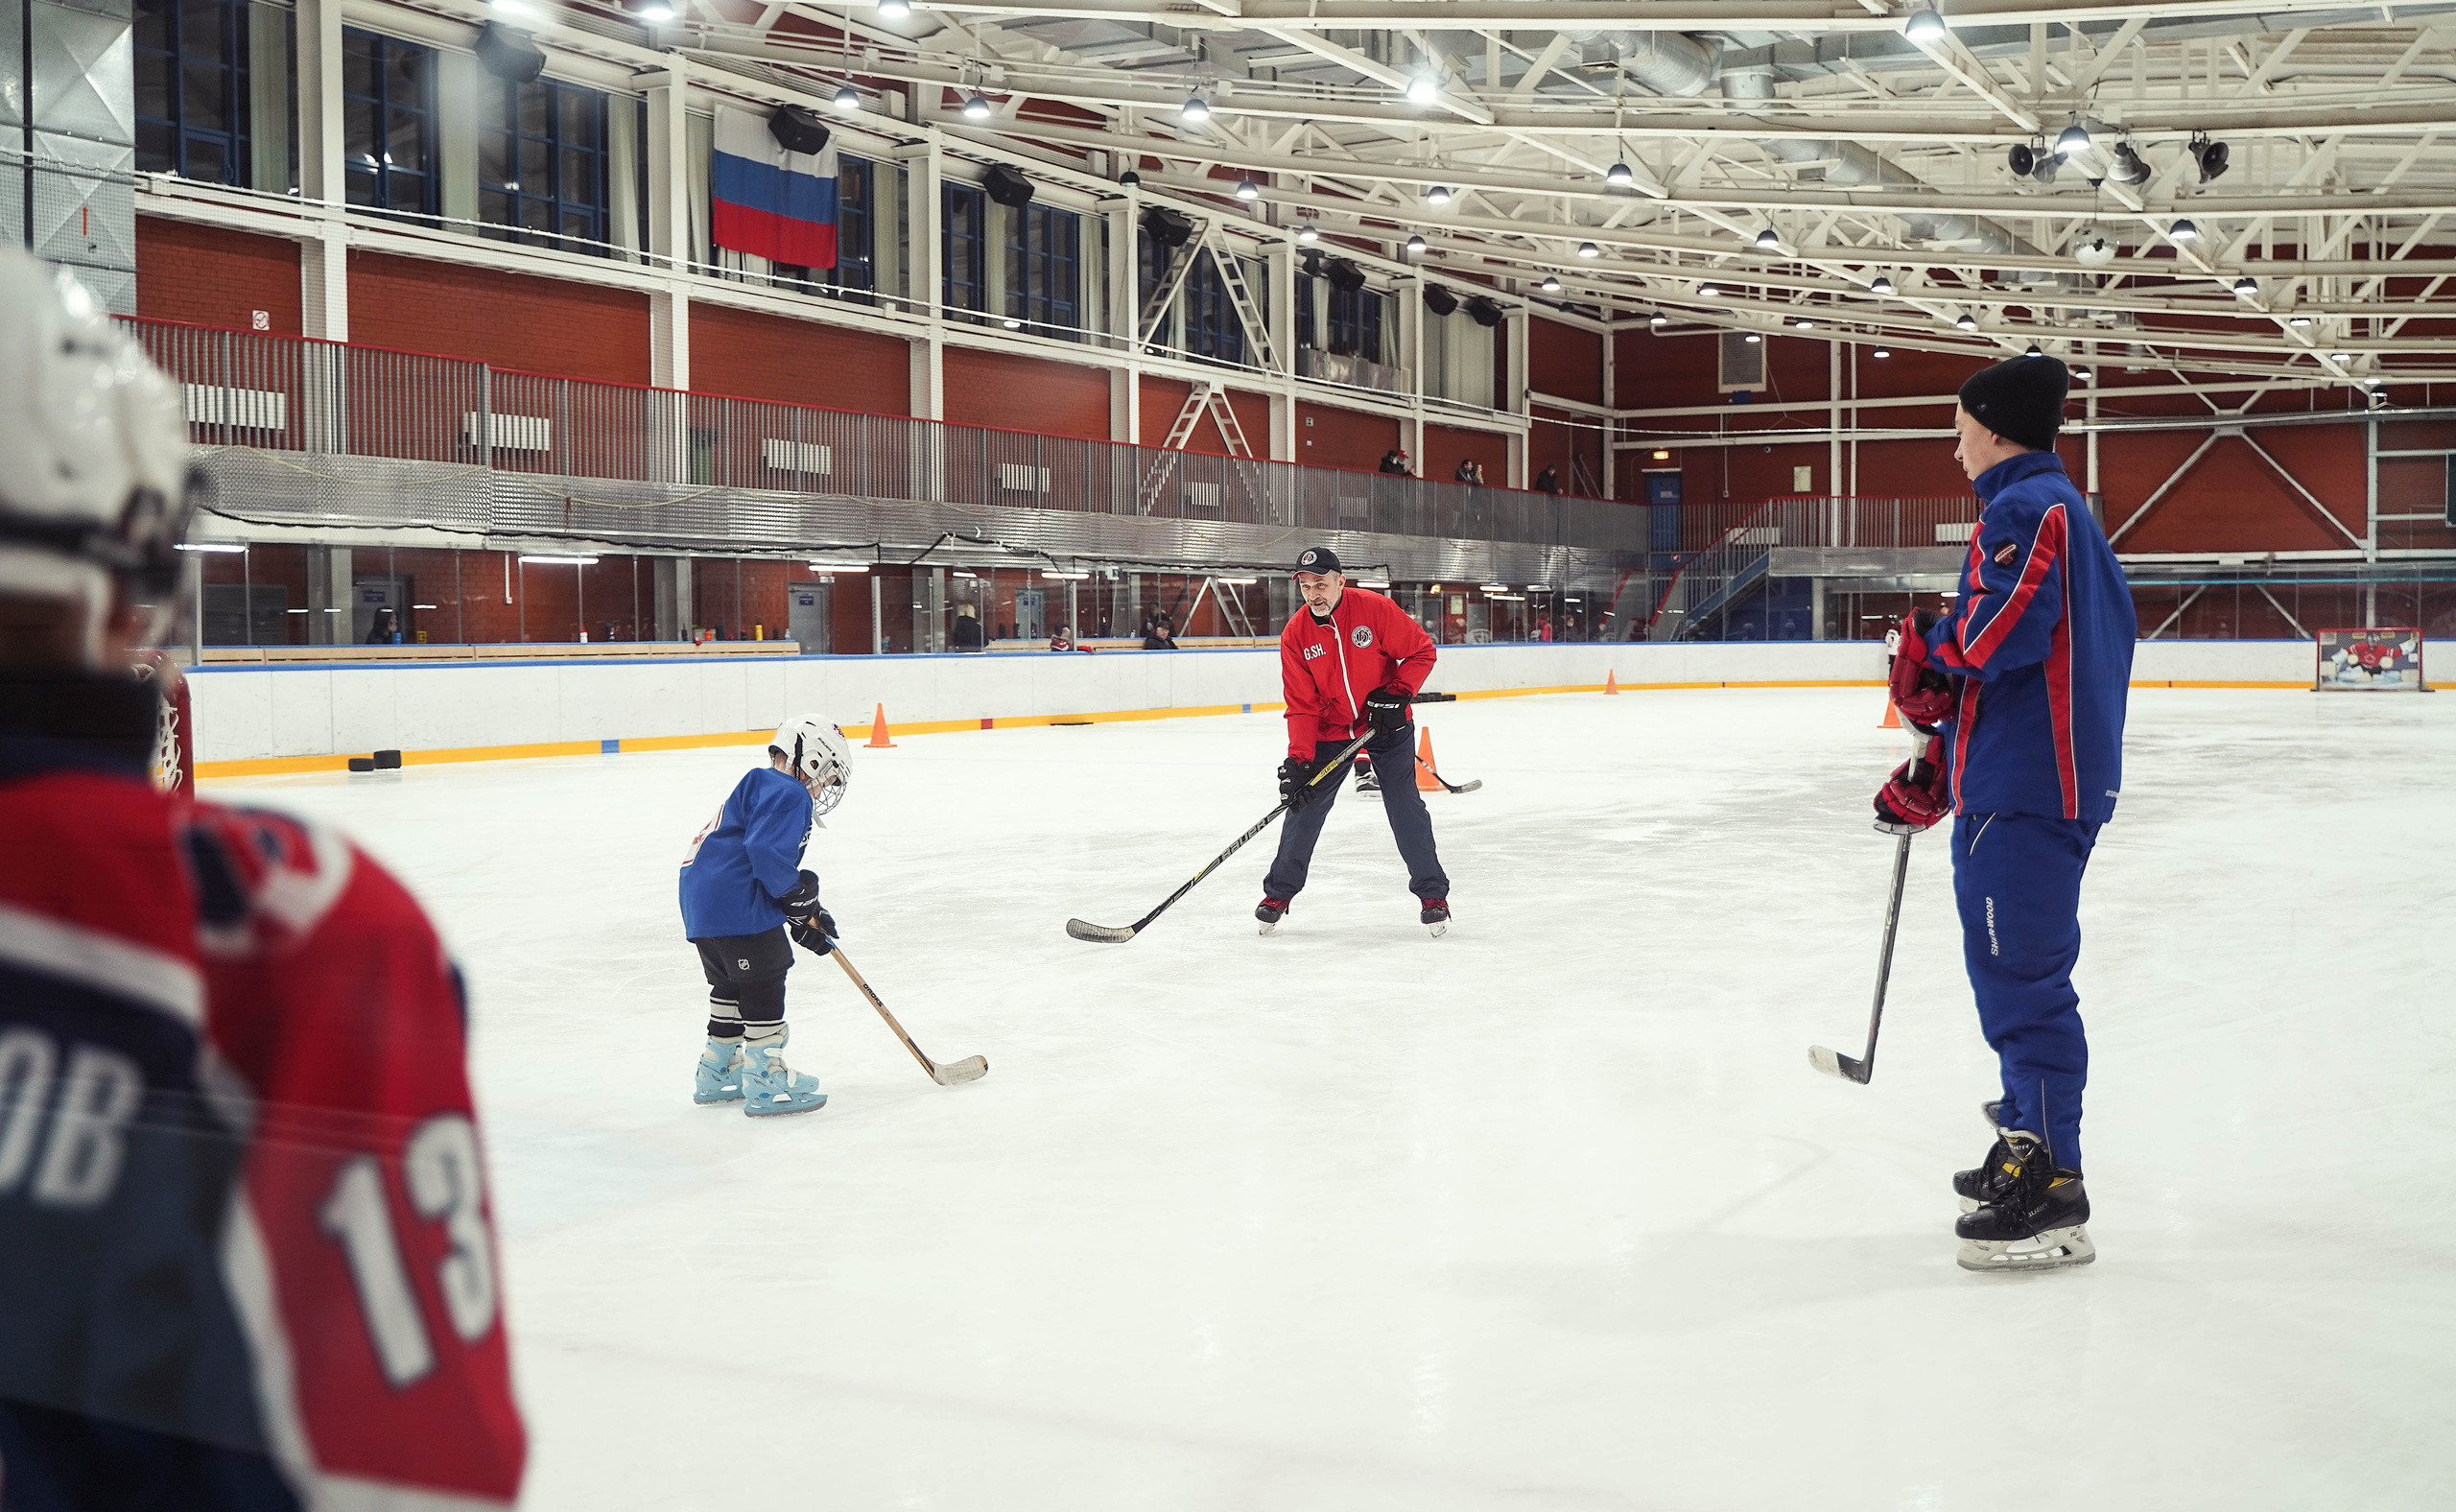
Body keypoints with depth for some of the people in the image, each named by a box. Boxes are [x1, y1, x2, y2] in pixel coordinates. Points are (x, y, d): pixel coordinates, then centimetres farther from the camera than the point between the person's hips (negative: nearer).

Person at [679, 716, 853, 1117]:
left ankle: (716, 1073, 34)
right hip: (737, 906, -11)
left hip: (702, 903, 11)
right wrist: (802, 896, -12)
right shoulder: (787, 794, -9)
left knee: (730, 985, 22)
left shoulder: (760, 788, 26)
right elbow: (766, 852, -25)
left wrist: (803, 920, 21)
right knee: (763, 984, -3)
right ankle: (765, 1083, 0)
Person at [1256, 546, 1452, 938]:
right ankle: (1278, 892, 16)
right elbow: (1301, 706, -10)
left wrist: (1397, 693, -19)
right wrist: (1298, 761, -19)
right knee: (1305, 809, 1)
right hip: (1329, 731, 2)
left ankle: (1432, 895, 7)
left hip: (1387, 727, -2)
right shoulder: (1295, 634, -11)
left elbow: (1422, 651, -8)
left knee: (1406, 809, -5)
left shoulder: (1376, 609, -18)